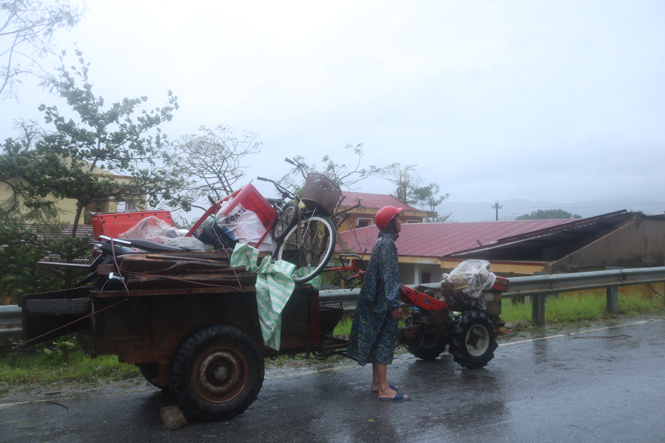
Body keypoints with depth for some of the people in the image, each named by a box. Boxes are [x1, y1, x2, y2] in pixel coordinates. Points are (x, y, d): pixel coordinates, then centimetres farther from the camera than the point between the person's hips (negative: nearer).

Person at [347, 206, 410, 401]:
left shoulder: (382, 242, 15)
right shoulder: (388, 243, -16)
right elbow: (389, 275, -21)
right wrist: (394, 303, -21)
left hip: (377, 300, 10)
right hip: (384, 301, -10)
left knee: (378, 340, 15)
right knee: (385, 340, -5)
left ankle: (377, 382, 25)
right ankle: (384, 389, 0)